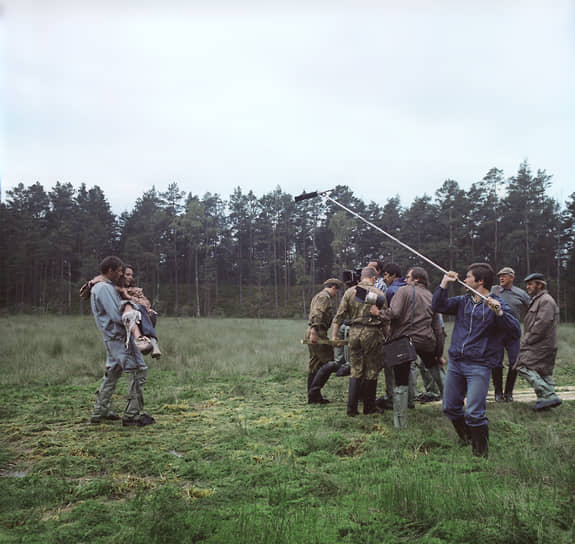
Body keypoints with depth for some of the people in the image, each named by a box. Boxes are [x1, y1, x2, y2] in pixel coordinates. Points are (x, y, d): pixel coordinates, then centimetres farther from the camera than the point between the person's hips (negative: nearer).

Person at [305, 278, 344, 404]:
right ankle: (314, 390, -9)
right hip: (318, 333, -11)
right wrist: (314, 332, -29)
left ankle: (313, 396, 15)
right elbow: (317, 314, -21)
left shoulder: (318, 296, 24)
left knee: (315, 365, 12)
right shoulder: (324, 297, -8)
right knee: (329, 362, -8)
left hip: (312, 333, 11)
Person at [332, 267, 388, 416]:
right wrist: (386, 336, 12)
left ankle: (351, 408, 6)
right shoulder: (379, 294, -1)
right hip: (372, 333, -3)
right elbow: (385, 319, 0)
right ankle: (369, 407, 16)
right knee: (371, 372, 8)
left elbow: (340, 315, 4)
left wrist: (334, 335, 7)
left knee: (355, 371, 10)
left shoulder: (349, 292, 6)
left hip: (354, 332, 3)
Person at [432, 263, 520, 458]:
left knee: (473, 413, -10)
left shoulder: (497, 305, -4)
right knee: (450, 407, 11)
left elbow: (516, 332, -14)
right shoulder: (462, 301, 11)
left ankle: (481, 452, 10)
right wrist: (444, 283, -2)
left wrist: (499, 312, -27)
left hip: (479, 366, -6)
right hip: (455, 362, 6)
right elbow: (437, 306, 3)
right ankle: (467, 440, 35)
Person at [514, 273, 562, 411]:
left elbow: (542, 323, -21)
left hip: (541, 345, -11)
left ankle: (549, 395, -18)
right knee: (544, 372, 11)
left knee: (523, 366, -16)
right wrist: (526, 340, 13)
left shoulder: (546, 300, -12)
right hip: (542, 346, 11)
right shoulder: (537, 300, 22)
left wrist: (527, 340, -18)